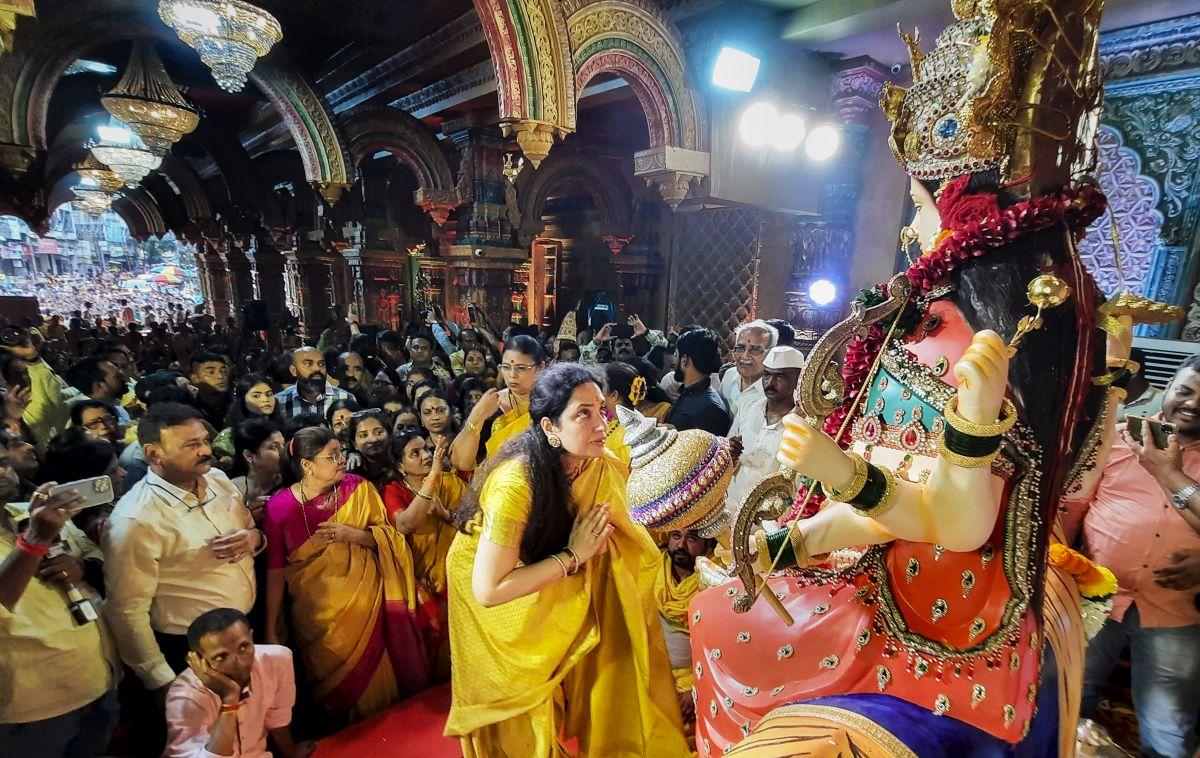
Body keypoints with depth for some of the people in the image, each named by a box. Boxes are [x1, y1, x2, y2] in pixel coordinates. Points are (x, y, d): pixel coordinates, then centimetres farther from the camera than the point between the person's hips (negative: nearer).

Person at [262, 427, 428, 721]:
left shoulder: (358, 488, -4)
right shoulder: (280, 506, -9)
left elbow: (387, 534, -1)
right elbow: (275, 572, -5)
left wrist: (353, 535, -19)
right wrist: (271, 629, -3)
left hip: (366, 598, 1)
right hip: (317, 610, -1)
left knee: (374, 671, 9)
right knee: (334, 678, 12)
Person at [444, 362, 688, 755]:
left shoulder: (601, 464, -20)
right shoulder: (514, 483, -37)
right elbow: (488, 591, -32)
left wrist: (599, 535, -23)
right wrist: (572, 556, -31)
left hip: (544, 566, 5)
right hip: (487, 579, -4)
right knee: (526, 687, 3)